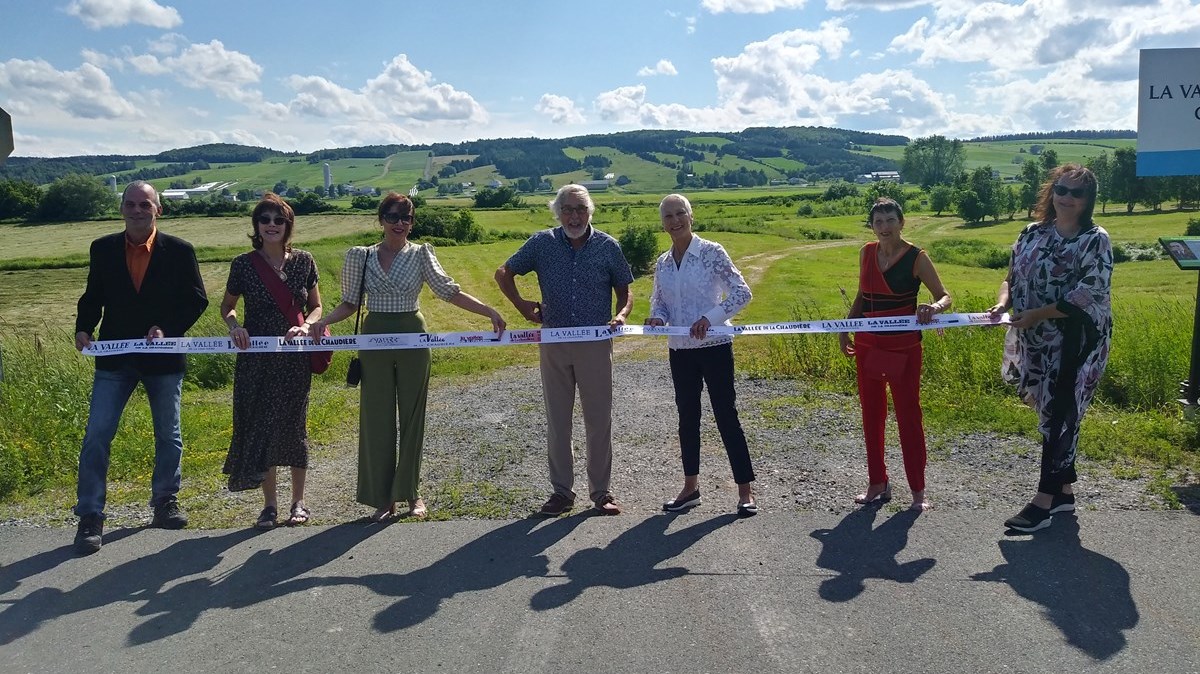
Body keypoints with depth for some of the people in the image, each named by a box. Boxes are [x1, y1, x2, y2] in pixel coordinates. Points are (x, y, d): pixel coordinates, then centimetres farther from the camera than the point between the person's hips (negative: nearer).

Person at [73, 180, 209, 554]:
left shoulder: (179, 251, -6)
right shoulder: (102, 249, 0)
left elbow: (197, 300, -3)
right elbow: (93, 296, 8)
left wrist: (167, 329, -16)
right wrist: (83, 328, -10)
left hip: (163, 358, 0)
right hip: (114, 356, 1)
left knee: (168, 435, 12)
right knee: (97, 435, -5)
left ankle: (165, 501, 30)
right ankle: (90, 516, 3)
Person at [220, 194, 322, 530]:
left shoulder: (303, 261, 1)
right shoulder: (244, 264, -1)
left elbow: (316, 307, 8)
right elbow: (227, 306, 9)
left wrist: (307, 326, -13)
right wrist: (234, 325, -12)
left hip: (295, 359, 0)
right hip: (256, 359, 0)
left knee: (294, 426, 7)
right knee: (259, 426, 2)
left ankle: (298, 501, 22)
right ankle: (270, 504, 17)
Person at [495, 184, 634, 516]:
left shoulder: (608, 246, 0)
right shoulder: (542, 243, 1)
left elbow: (625, 291, 7)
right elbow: (504, 272, 12)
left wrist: (621, 314, -13)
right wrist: (521, 304, 1)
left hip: (596, 343, -1)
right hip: (554, 343, 1)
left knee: (599, 420, 4)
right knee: (557, 421, 9)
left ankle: (601, 491, 17)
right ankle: (561, 491, 20)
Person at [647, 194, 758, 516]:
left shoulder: (712, 252, -8)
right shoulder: (662, 263, 7)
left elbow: (741, 292, -10)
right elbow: (659, 302, 15)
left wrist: (710, 318, -20)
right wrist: (657, 317, -9)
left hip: (714, 346, -5)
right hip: (680, 350, 5)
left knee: (726, 414, -1)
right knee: (687, 416, 12)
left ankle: (745, 491, 8)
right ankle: (691, 487, 25)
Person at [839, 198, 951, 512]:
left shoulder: (916, 257, -9)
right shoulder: (867, 252, 5)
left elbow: (945, 296, -9)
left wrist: (934, 306, -31)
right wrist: (846, 327, 8)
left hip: (903, 348, -5)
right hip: (867, 345, 5)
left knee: (908, 415, 0)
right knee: (871, 414, 10)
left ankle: (918, 490, 10)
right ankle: (878, 483, 23)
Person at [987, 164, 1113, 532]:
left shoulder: (1095, 240, -9)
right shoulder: (1032, 234, 7)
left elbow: (1088, 295, -16)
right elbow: (1012, 277, 11)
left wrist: (1036, 315, -19)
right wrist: (1003, 302, -10)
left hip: (1076, 343, -6)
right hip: (1037, 342, 6)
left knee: (1059, 415, -3)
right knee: (1051, 413, 12)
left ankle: (1045, 500, 3)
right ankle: (1064, 491, 25)